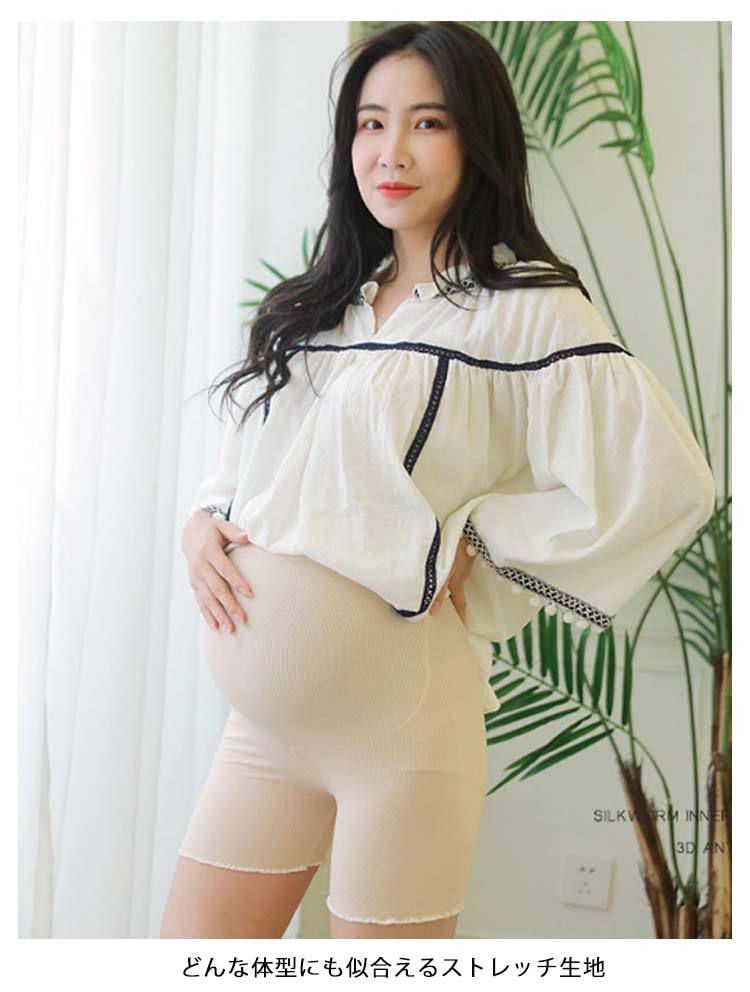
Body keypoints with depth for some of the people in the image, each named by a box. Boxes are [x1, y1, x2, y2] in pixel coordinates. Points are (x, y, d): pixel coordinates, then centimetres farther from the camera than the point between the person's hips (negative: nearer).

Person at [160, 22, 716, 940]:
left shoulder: (526, 308, -8)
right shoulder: (316, 308, 13)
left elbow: (664, 480, -16)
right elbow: (245, 464, 21)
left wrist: (467, 539, -11)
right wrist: (202, 524, 0)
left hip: (400, 717, -6)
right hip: (263, 717, 6)